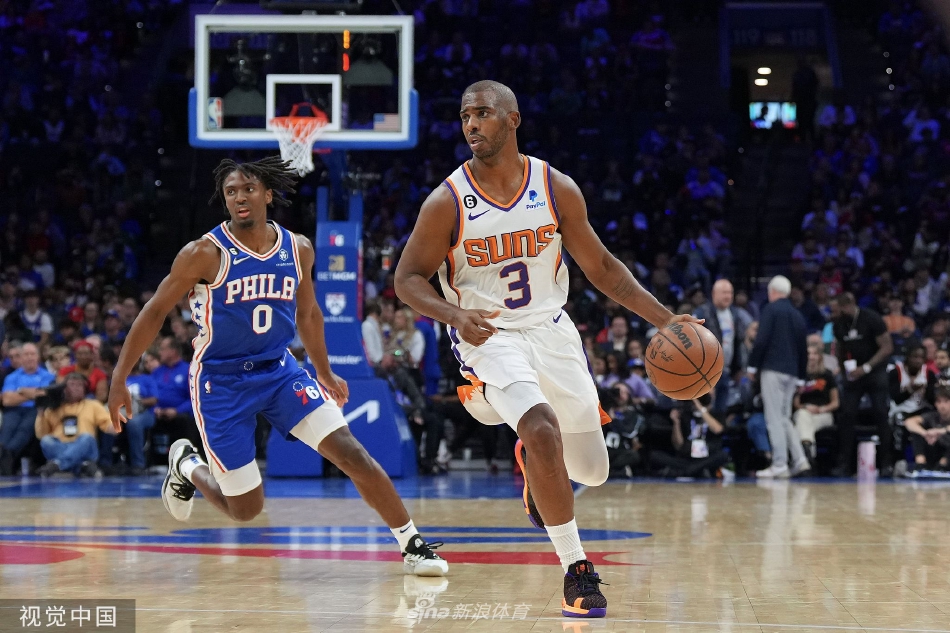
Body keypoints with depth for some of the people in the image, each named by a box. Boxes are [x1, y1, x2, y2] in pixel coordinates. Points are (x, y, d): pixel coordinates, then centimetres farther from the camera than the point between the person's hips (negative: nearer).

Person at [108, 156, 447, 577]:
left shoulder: (298, 249, 0)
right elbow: (154, 312, -7)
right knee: (245, 509, 0)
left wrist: (324, 373, 25)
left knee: (349, 450, -14)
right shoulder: (206, 254, -14)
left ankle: (413, 546, -5)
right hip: (220, 381, -3)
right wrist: (119, 379, -10)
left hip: (279, 370, 4)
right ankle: (186, 466, 32)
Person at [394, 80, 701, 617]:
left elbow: (600, 266, 4)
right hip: (488, 335, -4)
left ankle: (534, 459, 48)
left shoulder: (557, 189, -5)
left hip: (551, 329, 4)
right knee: (542, 429, -31)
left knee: (591, 470, 11)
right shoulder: (448, 202, -13)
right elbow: (408, 278, -6)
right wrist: (456, 315, -26)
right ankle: (576, 571, -21)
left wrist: (664, 318, -4)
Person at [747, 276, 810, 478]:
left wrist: (752, 365, -5)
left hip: (773, 369, -7)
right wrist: (801, 376, 22)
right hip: (792, 373, 7)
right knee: (784, 418, 14)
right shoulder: (797, 315, 16)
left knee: (774, 418, -6)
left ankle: (779, 464, -8)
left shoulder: (771, 309, -4)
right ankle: (799, 459, 4)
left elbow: (761, 340, -13)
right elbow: (803, 349, 18)